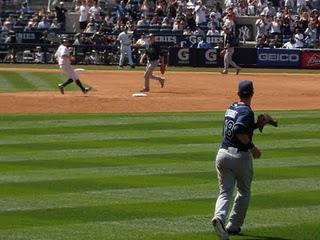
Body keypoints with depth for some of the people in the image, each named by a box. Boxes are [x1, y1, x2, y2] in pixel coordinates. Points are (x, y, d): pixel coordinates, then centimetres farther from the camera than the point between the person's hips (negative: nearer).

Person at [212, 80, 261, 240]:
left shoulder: (230, 109, 13)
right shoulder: (246, 111, -12)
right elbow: (239, 131, -26)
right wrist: (252, 147, -17)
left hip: (222, 154, 5)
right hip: (240, 155, -5)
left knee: (225, 191, 2)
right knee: (244, 192, 15)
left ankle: (219, 216, -26)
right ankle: (233, 226, 15)